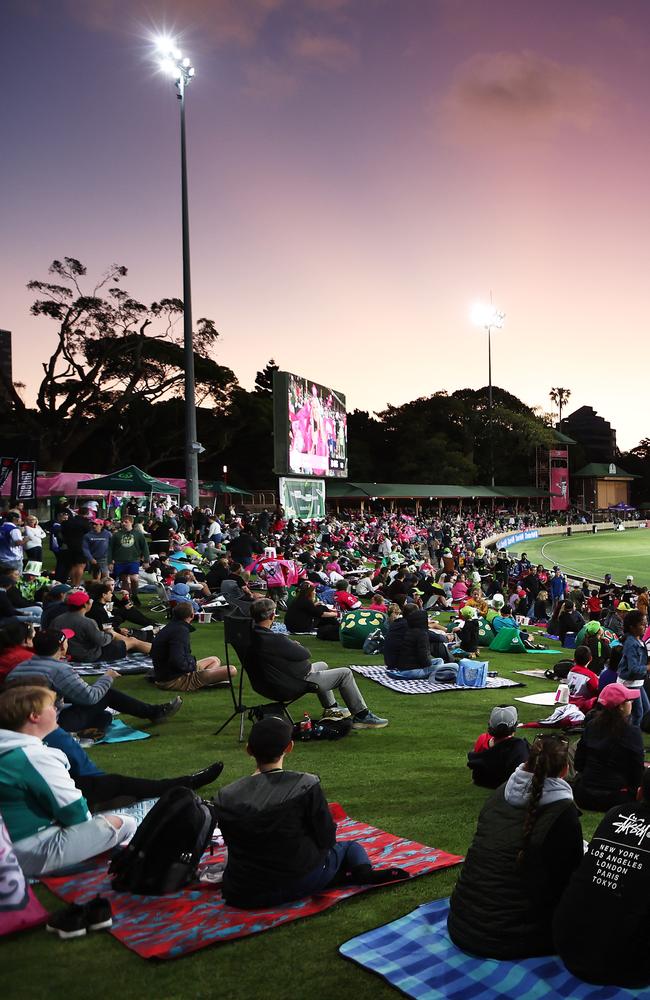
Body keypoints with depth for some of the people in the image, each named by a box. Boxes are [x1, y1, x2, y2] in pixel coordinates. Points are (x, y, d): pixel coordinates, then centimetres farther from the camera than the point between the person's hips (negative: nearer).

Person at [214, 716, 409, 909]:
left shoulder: (225, 797, -8)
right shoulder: (306, 785, -16)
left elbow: (232, 843, 6)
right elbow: (327, 839, -7)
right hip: (299, 884, -2)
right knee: (350, 846, 25)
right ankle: (363, 871, -10)